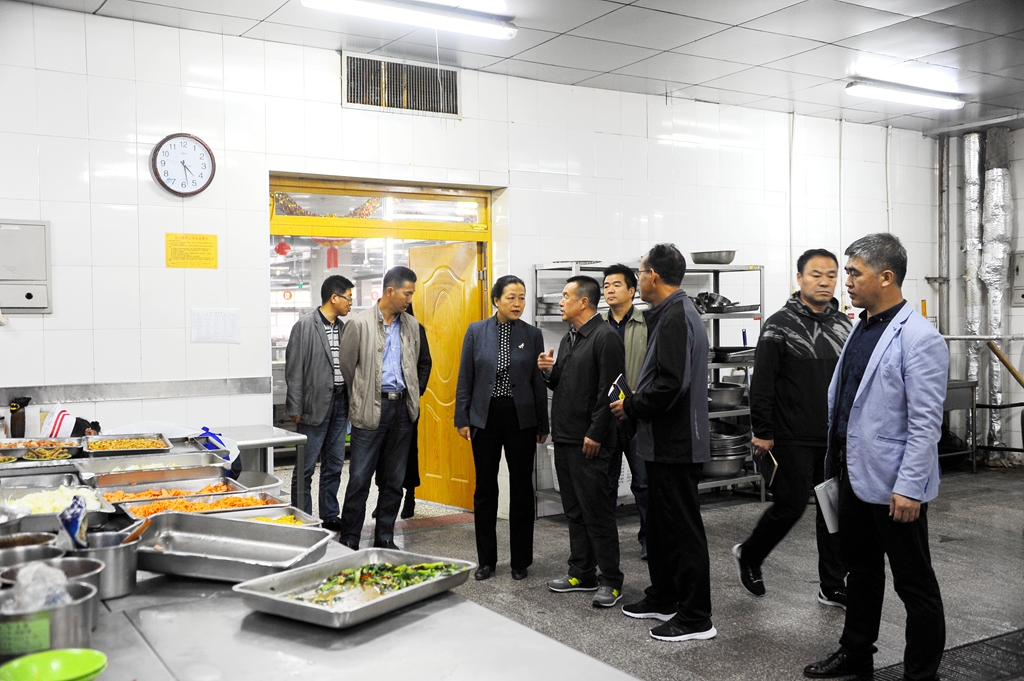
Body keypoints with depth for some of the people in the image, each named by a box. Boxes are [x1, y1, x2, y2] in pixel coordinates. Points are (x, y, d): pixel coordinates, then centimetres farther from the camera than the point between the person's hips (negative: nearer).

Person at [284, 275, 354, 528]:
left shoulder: (342, 327, 11)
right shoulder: (305, 326, -8)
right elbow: (294, 369, -10)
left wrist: (350, 402, 10)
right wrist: (296, 408, -12)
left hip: (340, 402, 7)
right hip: (315, 404, -7)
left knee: (334, 464, 13)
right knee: (306, 467, 0)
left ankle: (330, 515, 23)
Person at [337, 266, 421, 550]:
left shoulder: (411, 324, 9)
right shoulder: (360, 323, -7)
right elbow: (347, 366, 2)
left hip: (402, 406, 5)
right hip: (372, 408, -5)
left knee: (394, 479, 10)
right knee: (360, 479, -3)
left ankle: (385, 539, 21)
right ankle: (348, 541, 8)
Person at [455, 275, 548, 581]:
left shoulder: (532, 334, 1)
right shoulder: (476, 331, 1)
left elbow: (539, 382, 4)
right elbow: (465, 378, 3)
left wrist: (543, 424, 4)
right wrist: (462, 418, -1)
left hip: (521, 418, 0)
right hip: (485, 417, 0)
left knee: (521, 488, 6)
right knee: (485, 489, 7)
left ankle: (521, 561, 18)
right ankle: (486, 560, 19)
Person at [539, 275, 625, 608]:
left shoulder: (605, 337, -12)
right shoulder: (568, 339, 17)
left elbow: (608, 390, -18)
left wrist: (595, 435, -20)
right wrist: (549, 371, 3)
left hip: (588, 442, -9)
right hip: (564, 438, 9)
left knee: (597, 512, -3)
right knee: (574, 511, 14)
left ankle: (610, 580, 6)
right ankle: (582, 573, 23)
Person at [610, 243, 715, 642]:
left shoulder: (675, 317, -19)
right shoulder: (676, 313, 15)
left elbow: (670, 384, -27)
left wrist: (631, 407, -13)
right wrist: (637, 400, 10)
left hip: (675, 444, -11)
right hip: (667, 442, 11)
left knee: (683, 529, -2)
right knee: (660, 524, 20)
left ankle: (695, 618, 7)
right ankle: (663, 599, 33)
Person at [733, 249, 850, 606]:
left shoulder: (844, 325, 10)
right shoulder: (780, 324, -8)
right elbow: (762, 383, -10)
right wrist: (762, 432, -12)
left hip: (836, 439, 6)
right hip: (793, 440, -6)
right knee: (790, 506, -2)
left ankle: (833, 587, 19)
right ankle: (748, 555, 23)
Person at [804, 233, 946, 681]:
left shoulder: (919, 338, -17)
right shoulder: (861, 328, 9)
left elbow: (925, 423, -20)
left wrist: (909, 488, -21)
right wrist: (838, 460, 16)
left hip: (894, 485, -9)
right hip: (856, 475, 9)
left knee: (914, 585, 7)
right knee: (861, 570, 22)